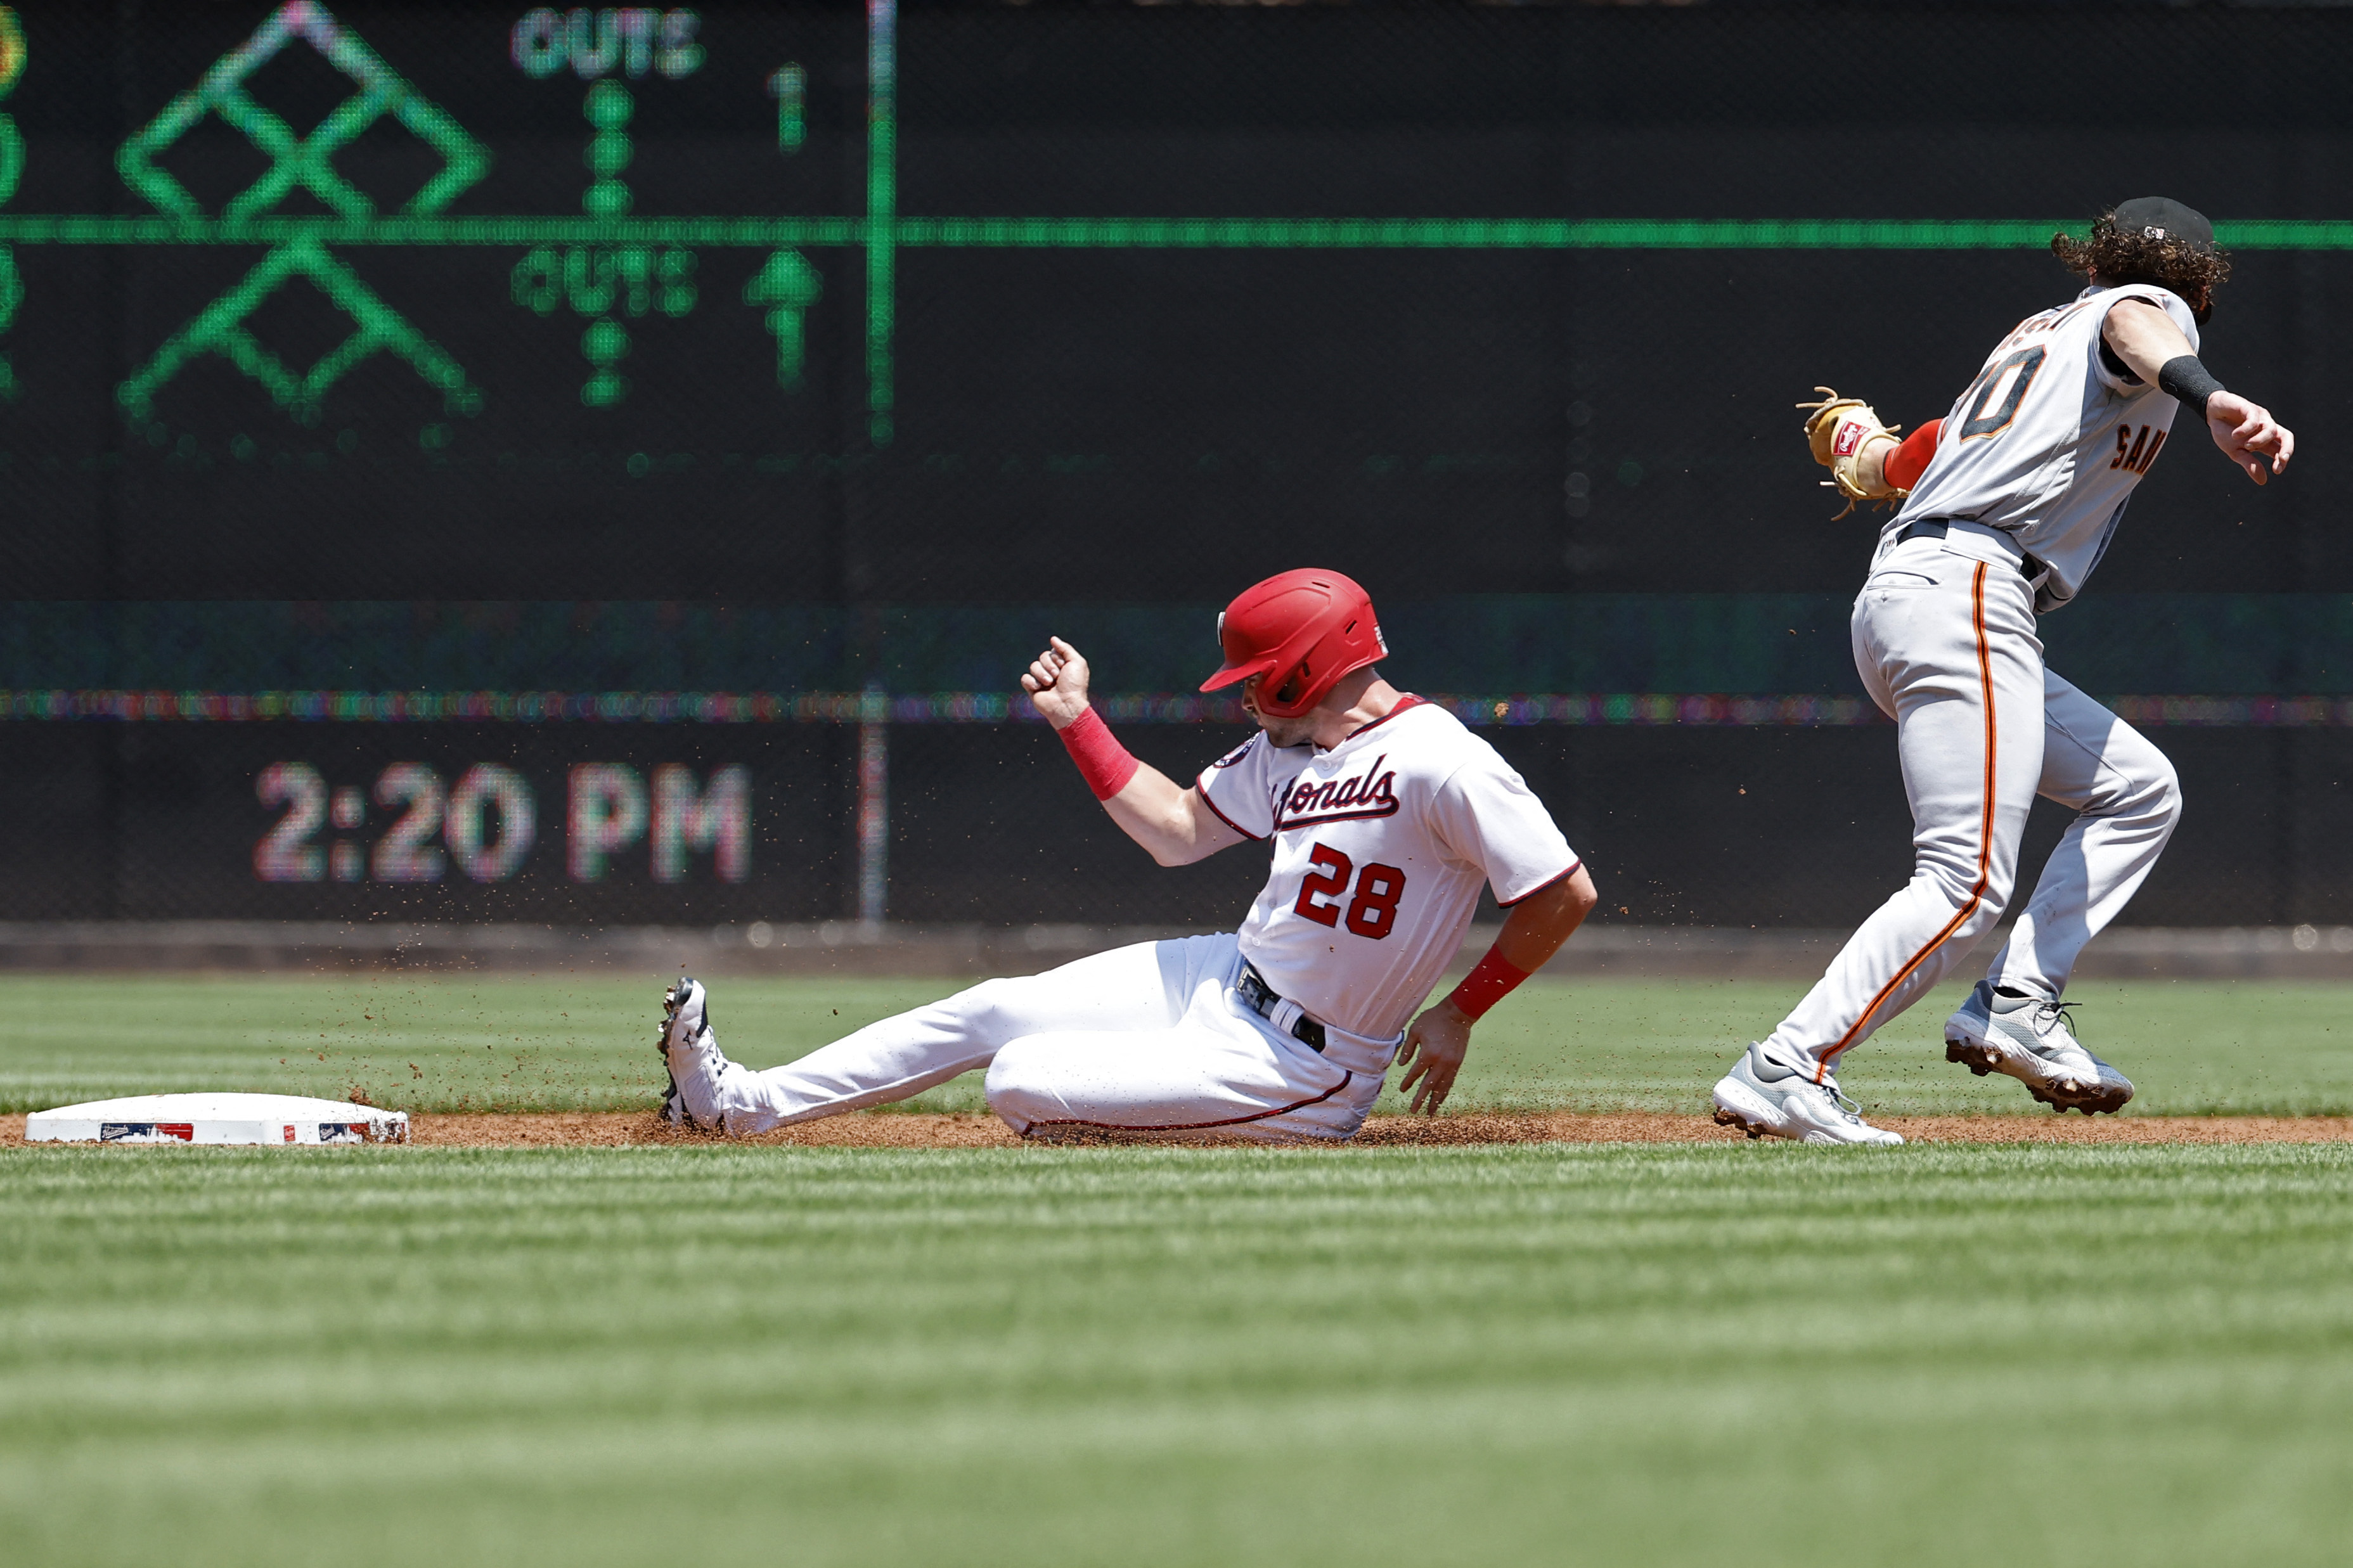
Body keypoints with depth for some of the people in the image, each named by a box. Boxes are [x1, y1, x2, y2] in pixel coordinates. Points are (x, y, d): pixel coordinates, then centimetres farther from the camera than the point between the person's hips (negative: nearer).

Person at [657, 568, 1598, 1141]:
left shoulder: (1440, 764, -23)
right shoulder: (1284, 751, 6)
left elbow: (1567, 895, -22)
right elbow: (1178, 830, 18)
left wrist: (1461, 1013, -15)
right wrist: (1075, 719, 12)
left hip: (1298, 1074, -9)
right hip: (1225, 982, 9)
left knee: (1023, 1083, -16)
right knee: (995, 1011, 8)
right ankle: (744, 1103, 16)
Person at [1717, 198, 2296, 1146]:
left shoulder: (2036, 333, 29)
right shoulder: (2155, 308, 6)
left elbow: (1902, 463, 34)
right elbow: (2136, 329, -21)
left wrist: (1860, 448, 56)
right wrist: (2208, 398, -41)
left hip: (1894, 598, 9)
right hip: (1968, 592, -9)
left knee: (2140, 790, 17)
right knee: (1967, 884, -16)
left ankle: (2016, 1006, 4)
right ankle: (1783, 1072, -23)